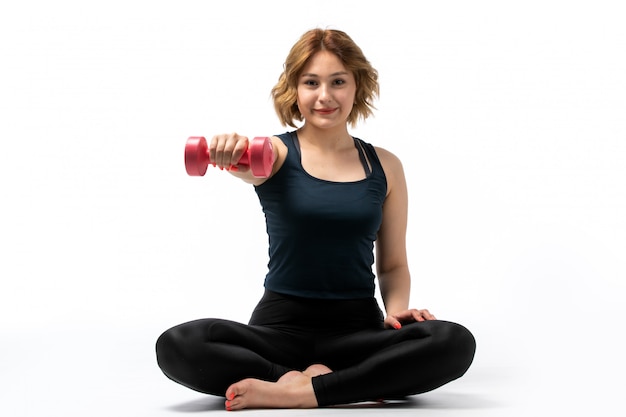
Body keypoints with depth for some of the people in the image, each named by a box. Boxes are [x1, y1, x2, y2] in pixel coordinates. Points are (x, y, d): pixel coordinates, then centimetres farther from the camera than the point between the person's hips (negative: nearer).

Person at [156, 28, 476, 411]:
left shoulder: (385, 166, 8)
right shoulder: (278, 152, 2)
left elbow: (393, 264, 14)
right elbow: (250, 163, -24)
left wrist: (397, 308, -7)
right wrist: (231, 154, -48)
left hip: (358, 329, 2)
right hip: (281, 325, -1)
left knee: (455, 343, -28)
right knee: (179, 346, -29)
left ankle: (298, 392, -24)